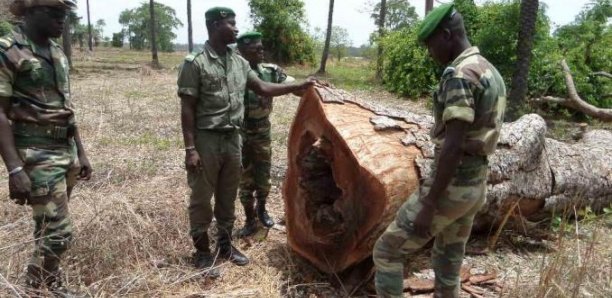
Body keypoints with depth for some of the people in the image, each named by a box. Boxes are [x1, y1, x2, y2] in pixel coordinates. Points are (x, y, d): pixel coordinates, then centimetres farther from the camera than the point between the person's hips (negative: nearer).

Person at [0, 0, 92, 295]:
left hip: (66, 152, 7)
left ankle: (47, 282, 31)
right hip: (37, 155, -7)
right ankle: (37, 288, 16)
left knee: (47, 227, 16)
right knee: (58, 232, -5)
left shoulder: (57, 53, 11)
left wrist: (80, 152, 15)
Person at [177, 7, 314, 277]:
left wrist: (300, 86, 10)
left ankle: (225, 244, 34)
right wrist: (190, 148, -16)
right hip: (207, 140, -6)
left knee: (228, 196, 17)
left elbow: (263, 89, 14)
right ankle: (202, 252, 22)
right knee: (201, 198, 6)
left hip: (233, 139, 6)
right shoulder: (195, 63, -11)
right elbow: (187, 109, -12)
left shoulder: (240, 62, 8)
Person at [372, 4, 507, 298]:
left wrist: (429, 204, -22)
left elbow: (453, 147, -25)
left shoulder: (459, 75, -19)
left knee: (387, 251, 2)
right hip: (476, 184, 10)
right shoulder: (491, 72, 13)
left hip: (451, 185, -10)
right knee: (449, 262, 20)